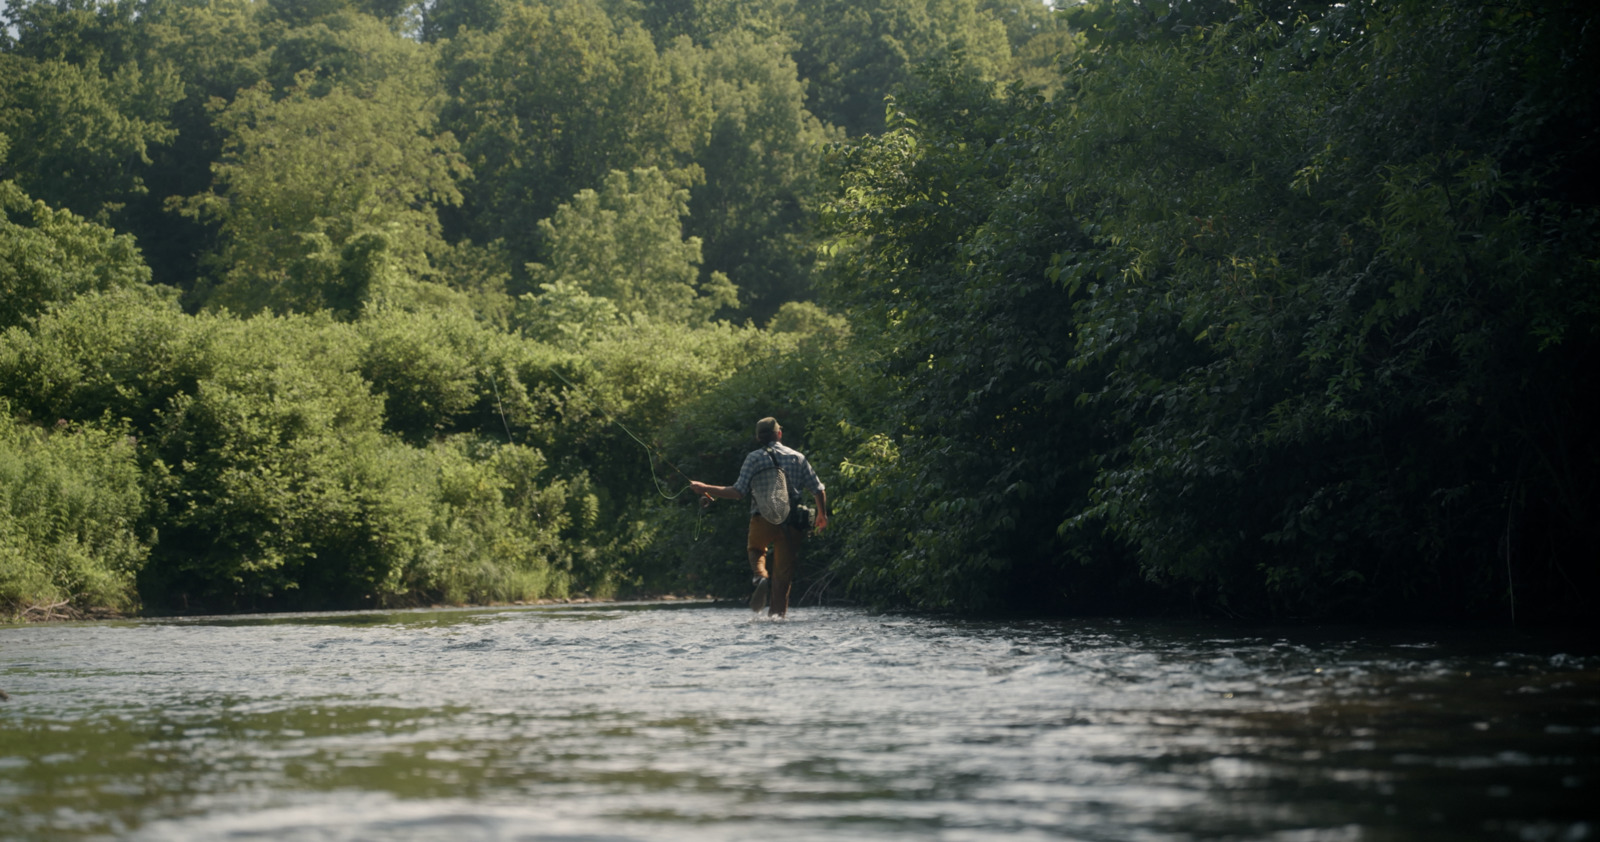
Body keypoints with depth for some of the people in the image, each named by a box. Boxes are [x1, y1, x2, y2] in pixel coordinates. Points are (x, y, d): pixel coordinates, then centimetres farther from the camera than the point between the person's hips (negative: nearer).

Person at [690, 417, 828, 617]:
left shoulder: (754, 458, -1)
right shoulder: (797, 457, 6)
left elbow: (738, 492, -7)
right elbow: (818, 489, 6)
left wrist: (705, 489, 1)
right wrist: (822, 515, 23)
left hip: (762, 520, -1)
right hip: (790, 523, 1)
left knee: (755, 550, 27)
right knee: (784, 571, 11)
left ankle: (761, 578, -2)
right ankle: (778, 613, 5)